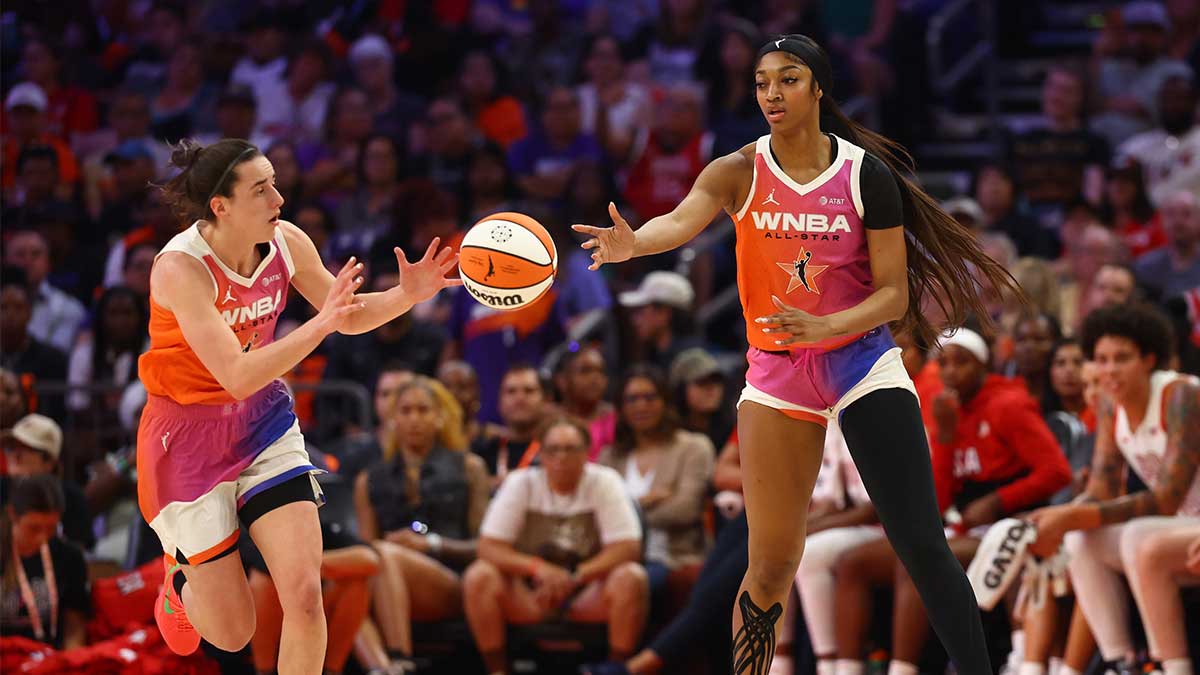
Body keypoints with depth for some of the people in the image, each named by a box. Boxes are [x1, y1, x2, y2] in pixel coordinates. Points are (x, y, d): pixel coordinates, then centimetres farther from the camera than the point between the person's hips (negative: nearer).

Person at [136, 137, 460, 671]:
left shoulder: (286, 243, -9)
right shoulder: (180, 267, -27)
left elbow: (349, 315, 7)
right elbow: (237, 377, -33)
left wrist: (407, 295, -13)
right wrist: (320, 324, -39)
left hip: (264, 425, 5)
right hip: (188, 439, -5)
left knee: (304, 595, -12)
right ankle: (179, 579, 39)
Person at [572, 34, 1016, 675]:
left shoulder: (866, 175, -8)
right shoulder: (739, 172, -6)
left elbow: (894, 295, -8)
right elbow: (682, 219, -27)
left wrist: (823, 325, -26)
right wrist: (633, 242, -49)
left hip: (862, 358, -1)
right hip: (777, 370, 1)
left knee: (922, 546, -8)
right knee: (772, 564, -1)